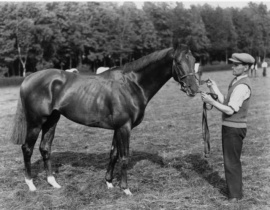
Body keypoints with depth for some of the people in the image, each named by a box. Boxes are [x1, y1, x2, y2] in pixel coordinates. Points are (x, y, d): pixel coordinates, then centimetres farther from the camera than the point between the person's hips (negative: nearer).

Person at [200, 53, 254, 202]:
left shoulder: (242, 86, -20)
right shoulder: (237, 82, 12)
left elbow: (230, 110, -22)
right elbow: (227, 104, 11)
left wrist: (210, 101, -20)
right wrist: (215, 90, 3)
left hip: (234, 129, -10)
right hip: (230, 127, 10)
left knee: (231, 162, 0)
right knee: (231, 161, 20)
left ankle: (235, 195, 11)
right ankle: (234, 189, 33)